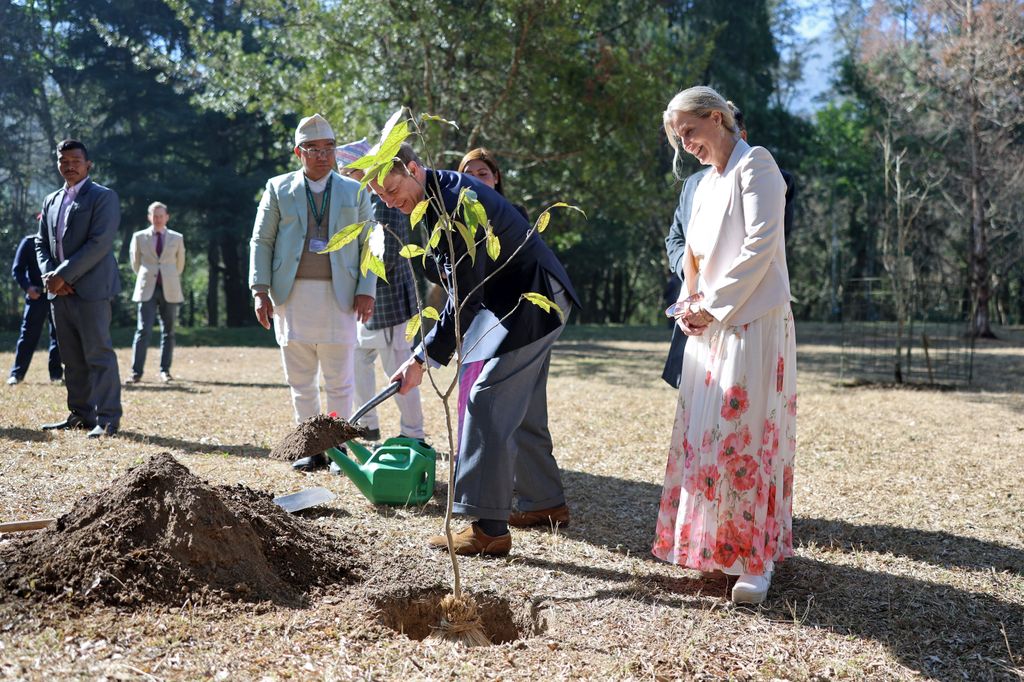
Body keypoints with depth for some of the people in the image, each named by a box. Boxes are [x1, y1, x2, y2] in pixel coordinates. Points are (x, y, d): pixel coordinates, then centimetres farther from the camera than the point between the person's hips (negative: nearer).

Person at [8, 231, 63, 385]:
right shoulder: (29, 242, 1)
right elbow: (17, 269, 0)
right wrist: (27, 286, -16)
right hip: (36, 295, -2)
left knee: (58, 335, 5)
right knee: (28, 335, -2)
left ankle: (56, 373, 14)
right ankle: (17, 373, 5)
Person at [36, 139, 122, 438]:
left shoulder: (103, 197, -3)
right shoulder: (51, 201, 18)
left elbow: (100, 243, -14)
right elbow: (41, 243, 17)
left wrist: (64, 275, -15)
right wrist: (49, 275, -3)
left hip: (90, 290, -7)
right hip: (60, 291, 7)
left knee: (98, 354, -7)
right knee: (72, 358, 10)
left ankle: (108, 419, -5)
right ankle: (80, 414, 16)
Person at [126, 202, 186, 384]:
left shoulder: (177, 238, 7)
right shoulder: (139, 237, 5)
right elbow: (135, 263, 15)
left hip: (169, 290, 2)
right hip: (147, 290, -1)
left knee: (168, 332, 4)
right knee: (143, 330, -9)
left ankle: (165, 371, 10)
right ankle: (136, 372, -8)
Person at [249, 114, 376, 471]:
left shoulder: (354, 192, 10)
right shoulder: (278, 188, 8)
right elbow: (261, 241, 7)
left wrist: (367, 289, -4)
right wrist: (260, 290, -3)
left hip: (339, 295, -1)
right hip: (292, 296, 1)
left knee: (339, 381, 1)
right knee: (301, 381, 5)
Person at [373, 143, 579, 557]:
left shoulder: (456, 202, -25)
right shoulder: (442, 193, 7)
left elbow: (466, 296, -28)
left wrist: (422, 358, -26)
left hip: (533, 304, -11)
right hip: (529, 301, 11)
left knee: (487, 404, -14)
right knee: (521, 408, 17)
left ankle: (488, 528, -14)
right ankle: (546, 503, 29)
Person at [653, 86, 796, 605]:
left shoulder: (754, 164, -4)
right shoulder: (706, 184, 20)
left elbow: (761, 242, -15)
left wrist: (713, 305, -15)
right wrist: (689, 304, 2)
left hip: (753, 322, -8)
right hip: (708, 327, 8)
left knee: (744, 435, -10)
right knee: (701, 434, 7)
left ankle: (758, 560, -3)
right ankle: (712, 543, 18)